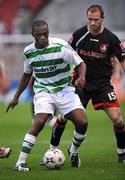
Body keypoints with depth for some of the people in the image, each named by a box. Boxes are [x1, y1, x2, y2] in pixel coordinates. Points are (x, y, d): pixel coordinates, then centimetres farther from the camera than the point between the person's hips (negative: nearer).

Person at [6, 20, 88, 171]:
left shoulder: (60, 48, -13)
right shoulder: (28, 52, -2)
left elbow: (80, 64, -4)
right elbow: (27, 74, 16)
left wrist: (81, 77, -25)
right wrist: (16, 97, 20)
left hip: (64, 89, 0)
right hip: (43, 91, 0)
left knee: (82, 123, -15)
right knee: (40, 121, -27)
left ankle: (73, 151, 18)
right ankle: (20, 162, -25)